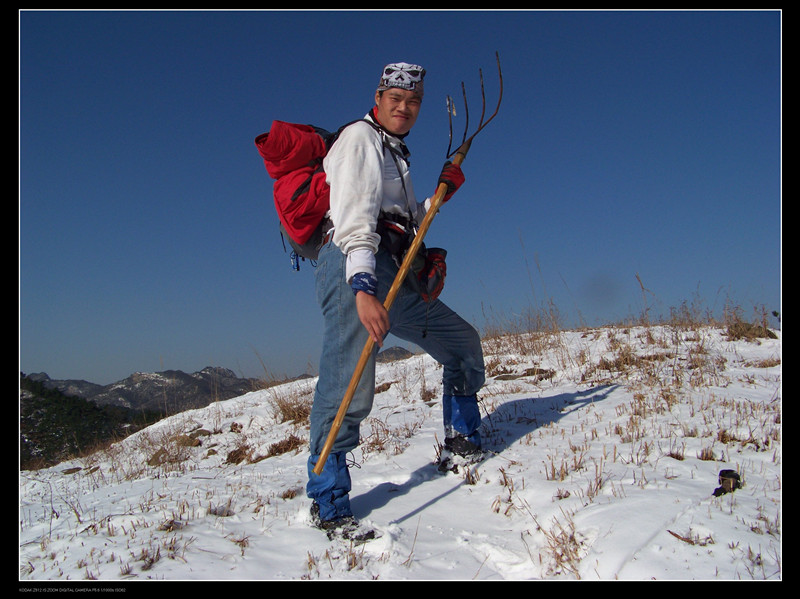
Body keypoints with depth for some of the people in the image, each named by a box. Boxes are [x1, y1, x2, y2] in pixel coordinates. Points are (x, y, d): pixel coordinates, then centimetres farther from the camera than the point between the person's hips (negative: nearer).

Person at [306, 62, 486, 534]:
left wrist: (440, 195, 20)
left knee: (464, 343, 15)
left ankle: (463, 443, 29)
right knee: (350, 384, -21)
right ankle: (329, 503, -14)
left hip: (392, 279, 9)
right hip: (354, 271, -9)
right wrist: (363, 288, -27)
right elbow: (354, 217, -13)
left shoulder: (396, 156, 32)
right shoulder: (359, 138, 4)